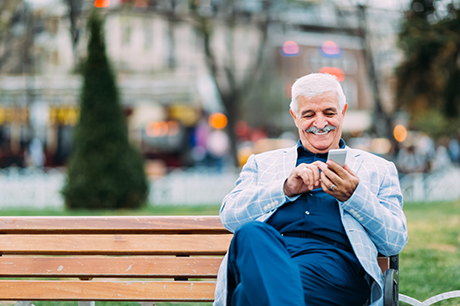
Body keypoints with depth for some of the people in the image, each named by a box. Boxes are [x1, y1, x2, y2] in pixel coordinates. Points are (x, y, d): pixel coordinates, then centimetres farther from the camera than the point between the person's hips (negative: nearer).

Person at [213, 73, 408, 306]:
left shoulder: (378, 169, 29)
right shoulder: (262, 163, 32)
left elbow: (396, 241, 16)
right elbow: (229, 216, 14)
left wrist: (353, 196, -1)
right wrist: (286, 189, -1)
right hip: (266, 255, 2)